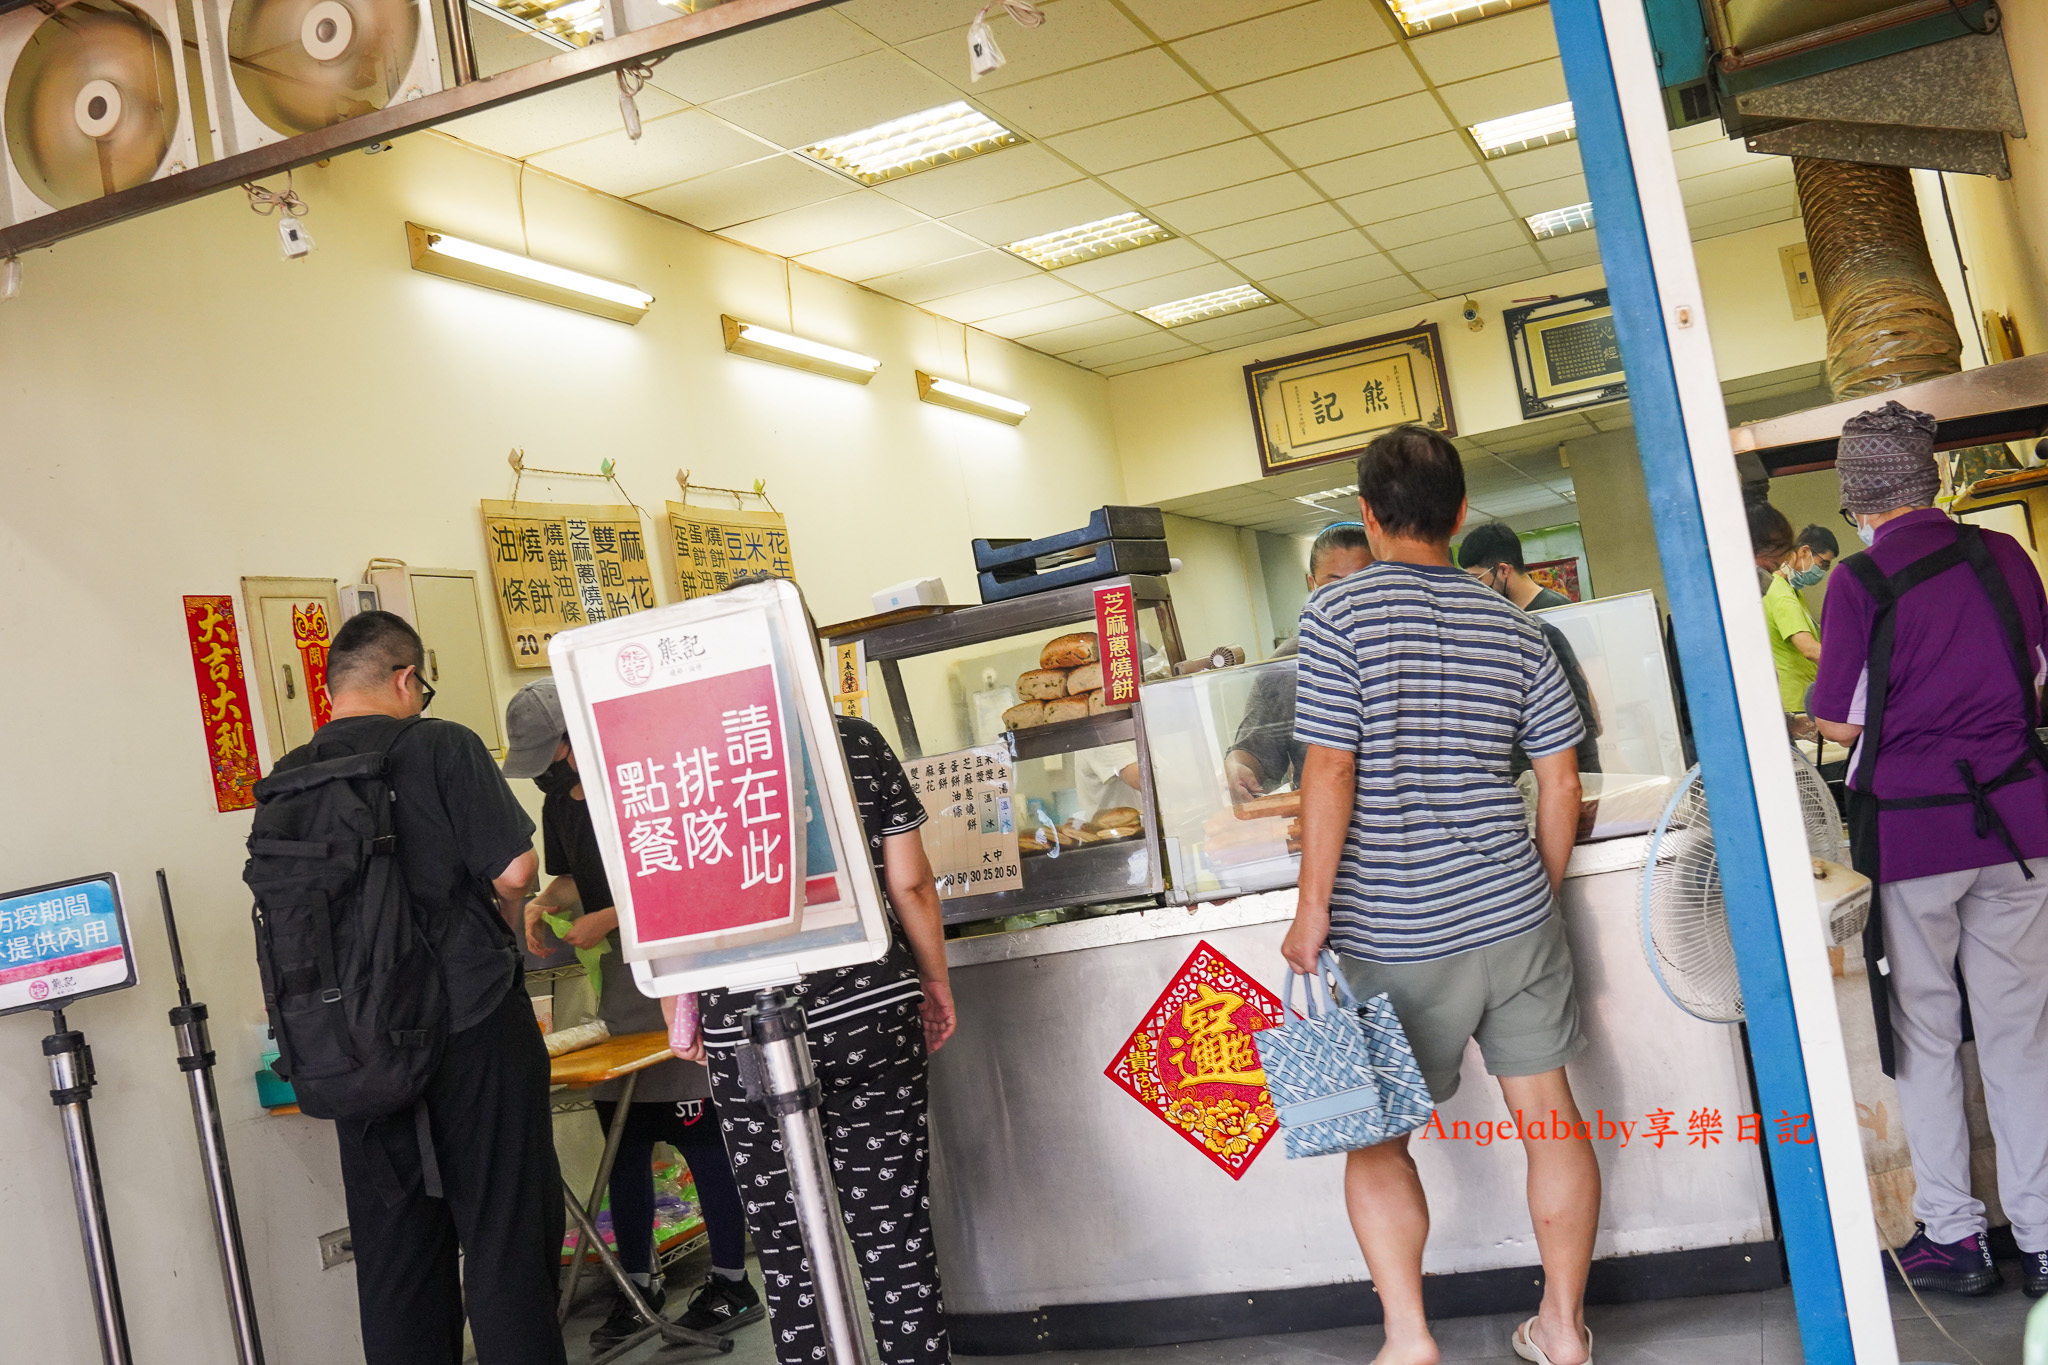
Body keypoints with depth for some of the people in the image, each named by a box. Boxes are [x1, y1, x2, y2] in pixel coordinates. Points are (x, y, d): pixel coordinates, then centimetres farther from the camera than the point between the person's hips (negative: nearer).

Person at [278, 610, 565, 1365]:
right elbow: (513, 870, -14)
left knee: (394, 1251, 12)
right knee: (505, 1232, 3)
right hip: (473, 1025, -5)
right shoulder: (441, 747, -9)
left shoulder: (286, 780, 5)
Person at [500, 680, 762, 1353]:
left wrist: (611, 916, -18)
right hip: (615, 981, 8)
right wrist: (543, 902, 4)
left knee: (698, 1135, -3)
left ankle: (733, 1283, 8)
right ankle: (638, 1283, 23)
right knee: (623, 1141, 11)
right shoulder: (558, 803, 11)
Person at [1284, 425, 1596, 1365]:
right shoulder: (1511, 624, 6)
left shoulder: (1337, 618, -8)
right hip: (1512, 917, 4)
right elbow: (1561, 779, 6)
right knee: (1549, 1117, 13)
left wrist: (1312, 909, -8)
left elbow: (1331, 770, -14)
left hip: (1393, 933, -4)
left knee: (1374, 1137, 10)